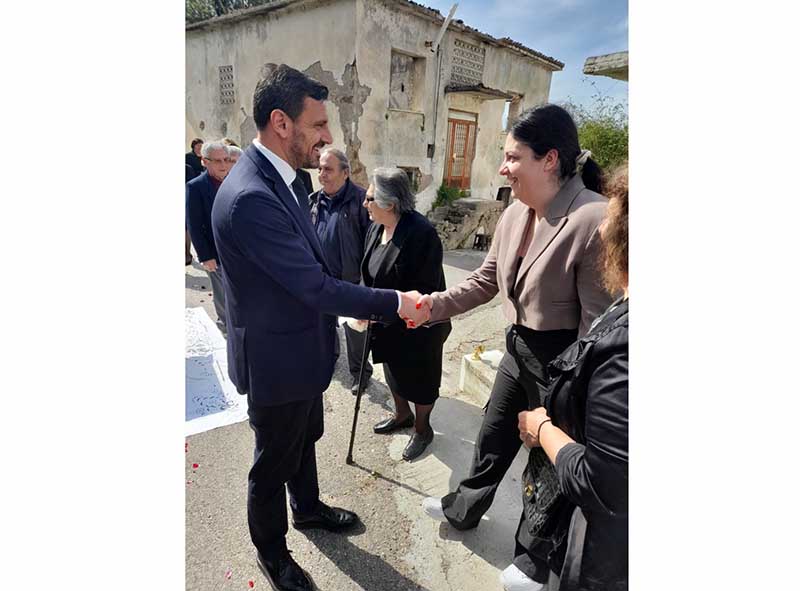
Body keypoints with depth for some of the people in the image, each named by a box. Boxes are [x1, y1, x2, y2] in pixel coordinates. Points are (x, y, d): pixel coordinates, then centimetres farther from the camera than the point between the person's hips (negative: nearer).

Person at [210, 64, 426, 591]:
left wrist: (355, 302, 2)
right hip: (277, 359, -9)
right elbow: (315, 287, -29)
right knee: (275, 460, 16)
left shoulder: (284, 177, 1)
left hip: (304, 347, 9)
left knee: (305, 438, 29)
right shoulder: (250, 198, -30)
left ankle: (308, 508, 56)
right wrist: (395, 303, -21)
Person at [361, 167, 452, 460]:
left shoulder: (421, 233, -26)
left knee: (418, 379, 13)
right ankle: (402, 415, 50)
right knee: (394, 371, 25)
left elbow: (423, 290, -25)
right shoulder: (376, 229, -2)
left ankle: (422, 428, 37)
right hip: (387, 324, 8)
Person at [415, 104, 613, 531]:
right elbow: (485, 279, 7)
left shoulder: (594, 220, -25)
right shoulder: (514, 213, 0)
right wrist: (433, 305, -6)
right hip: (518, 350, 7)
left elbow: (597, 323, -22)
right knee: (492, 438, 23)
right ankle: (463, 509, 49)